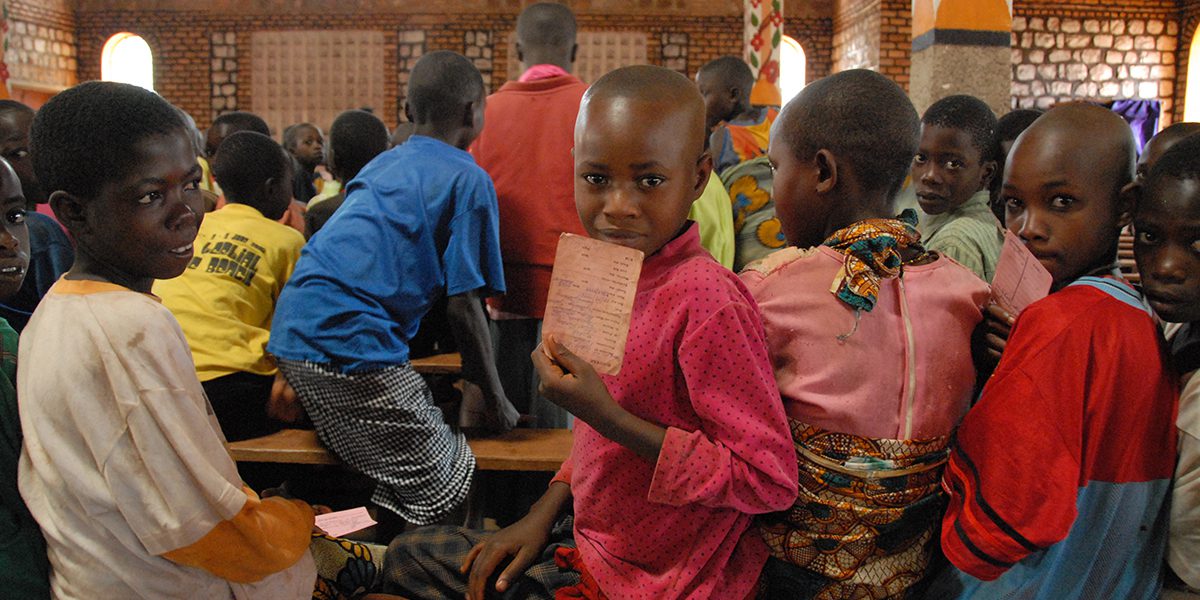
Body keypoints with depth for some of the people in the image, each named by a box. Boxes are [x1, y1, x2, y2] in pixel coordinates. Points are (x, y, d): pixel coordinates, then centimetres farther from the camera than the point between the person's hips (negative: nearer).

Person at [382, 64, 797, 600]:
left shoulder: (707, 303, -27)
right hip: (593, 542, 8)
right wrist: (545, 511, 4)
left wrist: (606, 416, -28)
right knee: (410, 557, 21)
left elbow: (770, 479, -27)